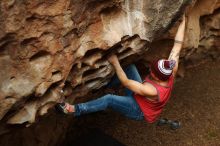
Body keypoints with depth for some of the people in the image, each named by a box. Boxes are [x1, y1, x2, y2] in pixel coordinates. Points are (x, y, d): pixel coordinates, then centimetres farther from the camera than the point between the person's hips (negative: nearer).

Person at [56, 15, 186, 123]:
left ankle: (76, 109, -15)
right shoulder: (171, 72, -23)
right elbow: (178, 45, -16)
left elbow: (125, 82, -33)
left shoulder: (152, 90, -42)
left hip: (139, 111, -8)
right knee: (130, 67, -1)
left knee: (109, 99, -25)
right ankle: (107, 84, 15)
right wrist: (183, 21, -9)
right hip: (139, 97, 8)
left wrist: (115, 63, -26)